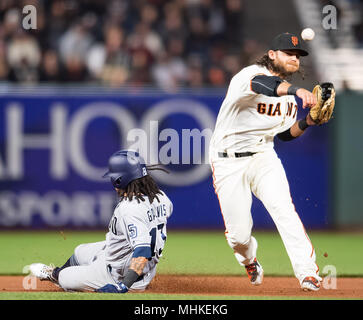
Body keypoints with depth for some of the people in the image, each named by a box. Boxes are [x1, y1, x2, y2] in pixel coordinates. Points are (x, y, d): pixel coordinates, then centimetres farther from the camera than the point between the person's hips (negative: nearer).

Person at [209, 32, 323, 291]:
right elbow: (262, 84, -42)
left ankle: (308, 273, -28)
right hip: (229, 162, -4)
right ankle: (250, 261, 32)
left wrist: (306, 122, -3)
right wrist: (296, 91, -61)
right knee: (239, 234, -5)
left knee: (282, 207, -23)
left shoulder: (289, 93, 8)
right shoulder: (251, 73, -16)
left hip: (263, 156, 4)